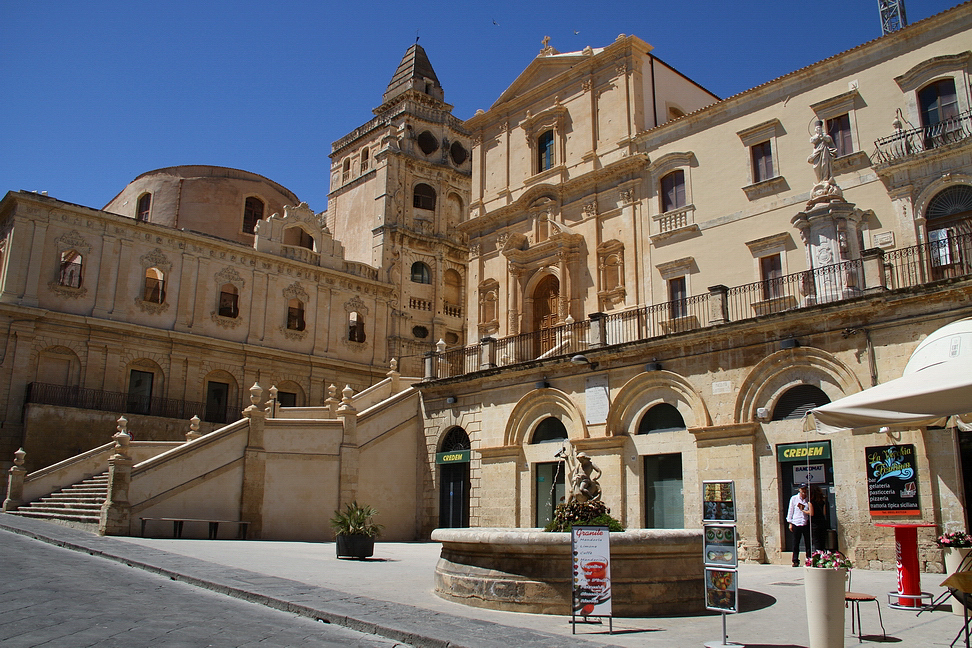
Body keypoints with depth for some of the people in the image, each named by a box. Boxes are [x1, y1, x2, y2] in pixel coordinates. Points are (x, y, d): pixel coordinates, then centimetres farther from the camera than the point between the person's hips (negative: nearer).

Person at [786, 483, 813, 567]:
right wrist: (790, 523, 5)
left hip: (806, 524, 1)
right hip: (796, 524, -1)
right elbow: (790, 510, 9)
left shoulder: (808, 500, 8)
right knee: (796, 544, 2)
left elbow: (811, 512, 16)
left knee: (808, 543, 2)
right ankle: (795, 561, 8)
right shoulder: (794, 498, 6)